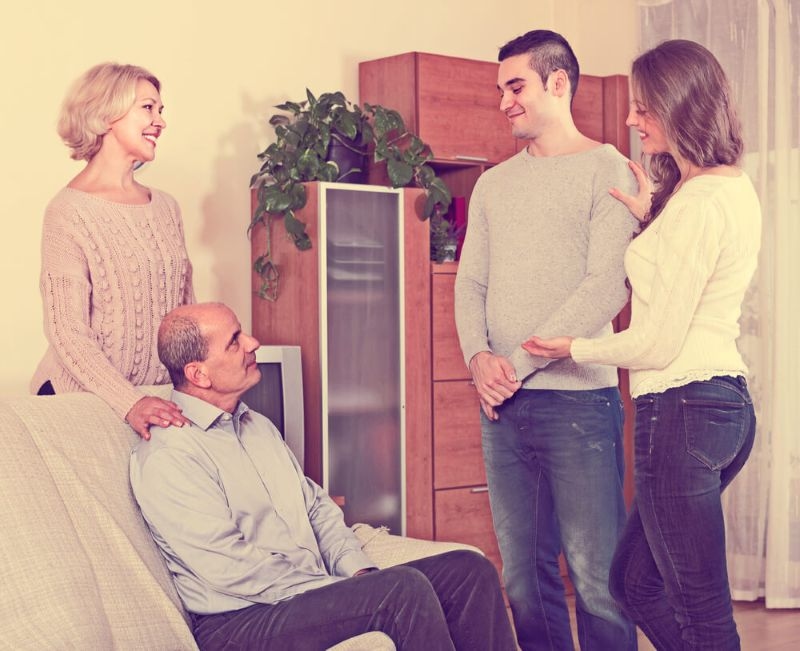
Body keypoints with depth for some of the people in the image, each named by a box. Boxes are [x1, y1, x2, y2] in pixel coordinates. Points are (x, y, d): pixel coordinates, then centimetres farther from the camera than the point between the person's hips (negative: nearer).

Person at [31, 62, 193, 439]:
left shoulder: (166, 207, 11)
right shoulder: (70, 213, -9)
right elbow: (67, 333, -14)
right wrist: (129, 402, -25)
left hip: (160, 399, 5)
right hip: (83, 403, -5)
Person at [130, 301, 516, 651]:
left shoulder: (258, 426, 17)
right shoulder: (166, 458, -13)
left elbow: (317, 507, 19)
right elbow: (230, 568, -19)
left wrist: (357, 571, -1)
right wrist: (346, 592, -17)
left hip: (313, 588, 9)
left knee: (469, 569, -6)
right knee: (405, 588, -29)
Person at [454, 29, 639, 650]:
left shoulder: (606, 169, -1)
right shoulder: (493, 184, 17)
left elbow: (607, 289, -11)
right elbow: (470, 282, 16)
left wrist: (520, 362, -12)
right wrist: (478, 355, -4)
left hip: (577, 397, -6)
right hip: (502, 406, 6)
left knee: (596, 575, -4)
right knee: (523, 571, 9)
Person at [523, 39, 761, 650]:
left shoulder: (698, 203, -17)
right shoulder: (735, 188, 13)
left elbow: (658, 343, -16)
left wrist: (577, 349, 0)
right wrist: (652, 218, 17)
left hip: (681, 408, -10)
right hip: (728, 400, 10)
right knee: (635, 581, 20)